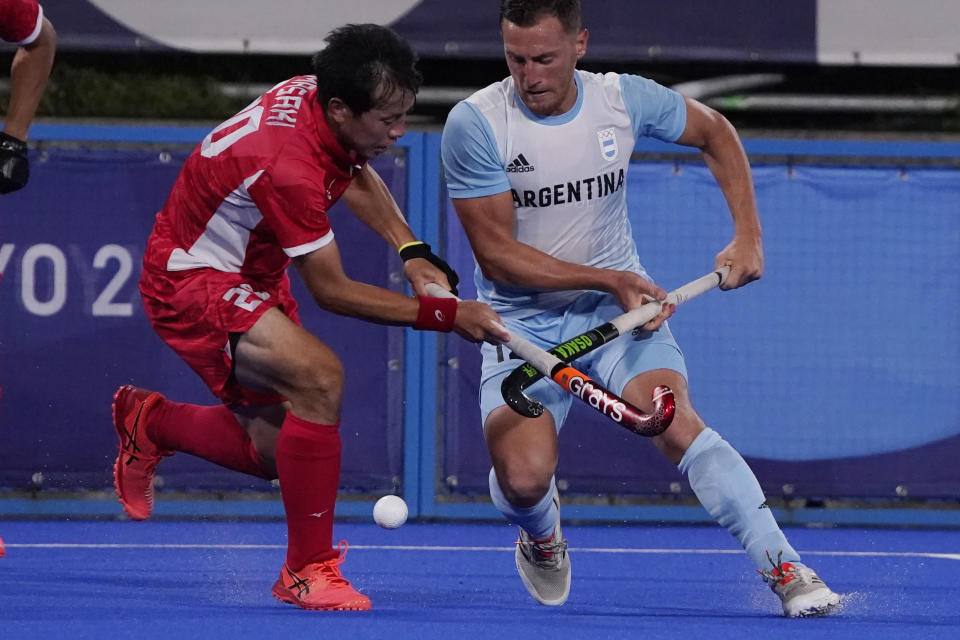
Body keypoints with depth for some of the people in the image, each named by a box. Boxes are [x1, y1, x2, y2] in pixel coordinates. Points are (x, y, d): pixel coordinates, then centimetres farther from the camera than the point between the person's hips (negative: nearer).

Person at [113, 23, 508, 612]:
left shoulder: (316, 95, -9)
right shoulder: (288, 167, -35)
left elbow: (355, 173, 16)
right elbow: (331, 291, -25)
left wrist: (412, 252, 3)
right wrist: (446, 315, -24)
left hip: (251, 275, 9)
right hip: (193, 282, -9)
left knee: (275, 453, 11)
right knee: (320, 377, -31)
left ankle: (149, 423, 38)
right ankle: (308, 568, -22)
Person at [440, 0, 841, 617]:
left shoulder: (626, 100, -7)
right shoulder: (475, 123, -16)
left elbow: (716, 132, 13)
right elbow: (496, 253, -15)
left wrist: (748, 235, 2)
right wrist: (608, 278, -22)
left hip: (621, 310, 1)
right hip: (522, 323, -1)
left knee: (675, 422, -27)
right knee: (523, 477, -22)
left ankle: (787, 570, -25)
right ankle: (542, 536, 17)